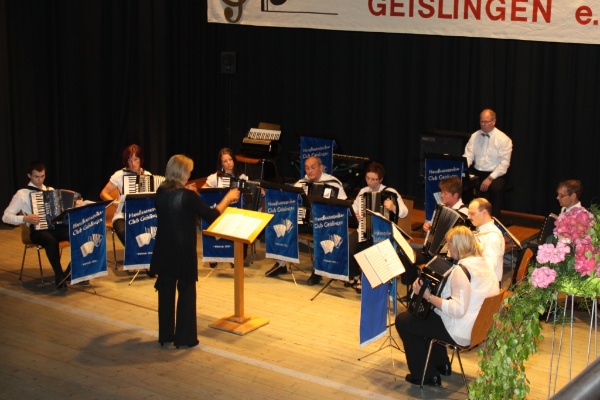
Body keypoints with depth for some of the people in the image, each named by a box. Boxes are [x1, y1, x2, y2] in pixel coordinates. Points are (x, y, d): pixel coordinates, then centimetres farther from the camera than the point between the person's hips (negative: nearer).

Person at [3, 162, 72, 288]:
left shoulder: (51, 190, 19)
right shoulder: (22, 194, 3)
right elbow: (6, 217, -1)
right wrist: (25, 218, -16)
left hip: (57, 227, 4)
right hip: (38, 230, -4)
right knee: (51, 241, -40)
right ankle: (59, 275, -28)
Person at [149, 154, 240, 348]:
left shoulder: (160, 193, 0)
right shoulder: (188, 196, -17)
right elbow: (211, 215, -9)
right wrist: (228, 198, 2)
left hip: (164, 251, 5)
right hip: (184, 252, -5)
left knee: (166, 292, 12)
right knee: (186, 293, 6)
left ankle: (165, 335, 20)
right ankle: (184, 337, 9)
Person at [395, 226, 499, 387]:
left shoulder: (461, 269, -26)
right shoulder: (483, 263, 4)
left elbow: (458, 310, -33)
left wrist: (428, 296, -24)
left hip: (462, 332, -10)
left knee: (402, 320, 3)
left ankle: (425, 375, 9)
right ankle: (441, 364, 35)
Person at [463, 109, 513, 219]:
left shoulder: (504, 139, -6)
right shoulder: (475, 136, 9)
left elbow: (504, 163, -11)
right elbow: (468, 156, 5)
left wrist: (490, 178, -23)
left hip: (495, 174, -4)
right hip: (476, 172, 4)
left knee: (495, 188, -36)